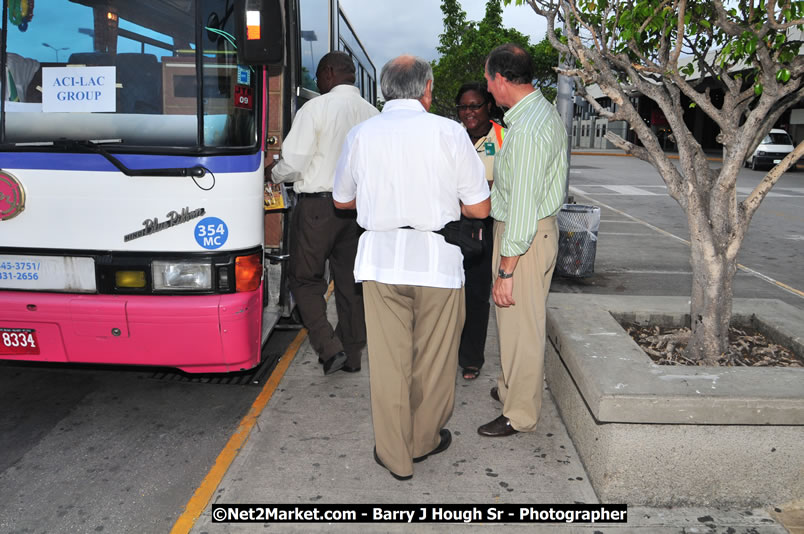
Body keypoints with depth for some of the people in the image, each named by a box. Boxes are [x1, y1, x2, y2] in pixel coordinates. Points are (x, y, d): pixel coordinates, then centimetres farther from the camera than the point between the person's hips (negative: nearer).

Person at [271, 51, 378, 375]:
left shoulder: (316, 108, -9)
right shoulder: (372, 113, 5)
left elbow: (294, 162, -12)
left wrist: (274, 176, 8)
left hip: (318, 205, -5)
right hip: (359, 205, 6)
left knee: (305, 278, 7)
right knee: (350, 281, 13)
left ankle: (330, 348, -5)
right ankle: (352, 355, 20)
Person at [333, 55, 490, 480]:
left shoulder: (361, 134, 4)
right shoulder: (449, 132, -3)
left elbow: (342, 200, 17)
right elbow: (480, 208, -1)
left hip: (380, 257, 2)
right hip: (437, 257, -1)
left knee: (388, 360, 11)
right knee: (433, 358, 15)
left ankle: (395, 455, 23)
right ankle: (424, 441, 34)